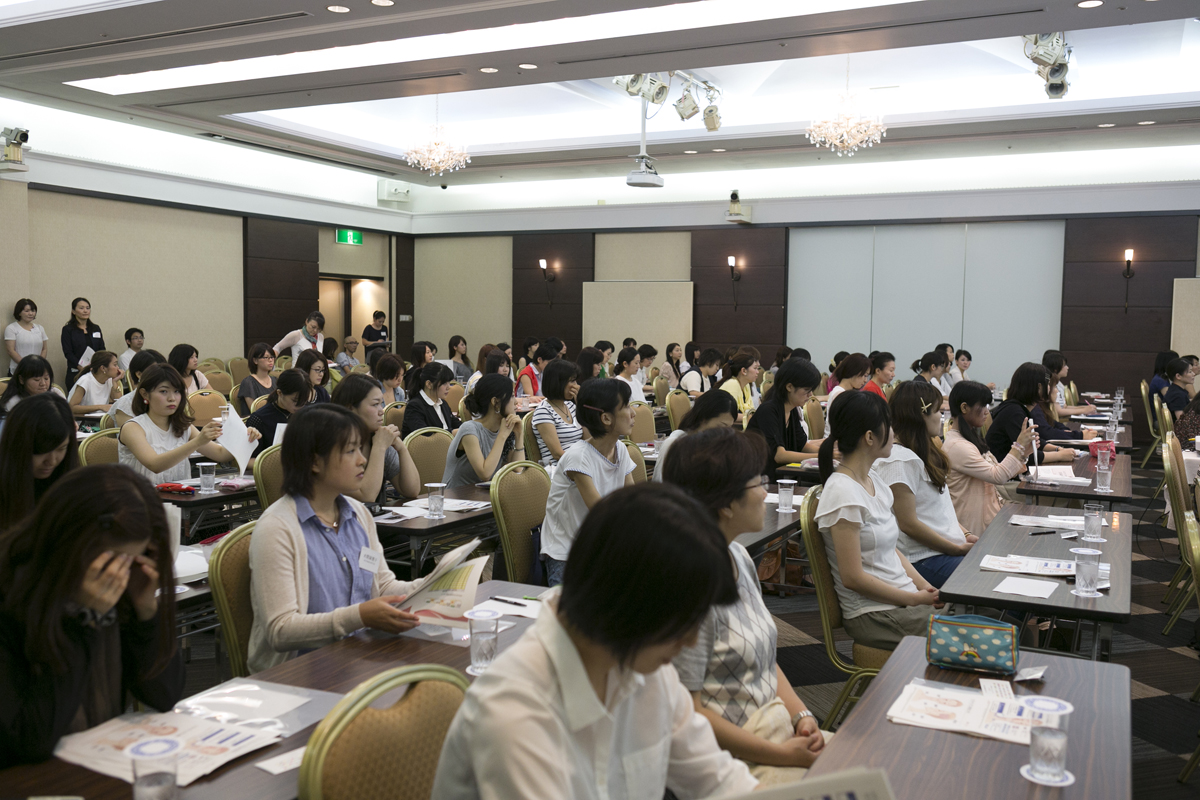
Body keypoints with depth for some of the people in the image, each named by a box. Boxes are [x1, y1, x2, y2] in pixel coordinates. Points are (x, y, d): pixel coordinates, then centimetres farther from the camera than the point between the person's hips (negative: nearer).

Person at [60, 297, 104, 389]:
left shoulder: (96, 328, 16)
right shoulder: (68, 329, 3)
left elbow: (102, 350, 13)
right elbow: (68, 353, -5)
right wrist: (81, 367, -18)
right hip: (76, 374, -3)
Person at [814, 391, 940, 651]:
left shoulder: (874, 480, 10)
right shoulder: (843, 493, -18)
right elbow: (852, 577, -18)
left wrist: (926, 588, 2)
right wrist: (915, 599, -11)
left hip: (905, 599, 8)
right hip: (874, 615, -8)